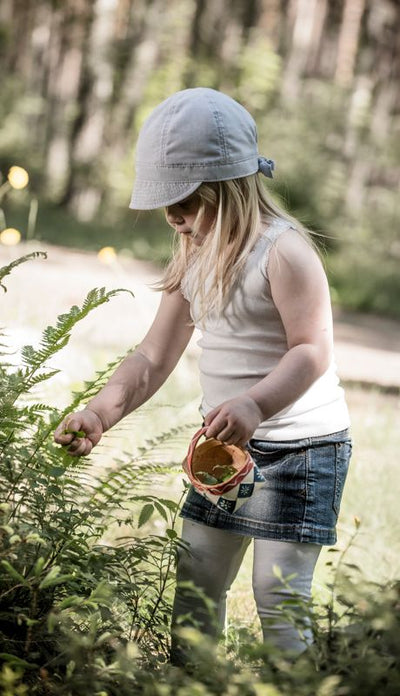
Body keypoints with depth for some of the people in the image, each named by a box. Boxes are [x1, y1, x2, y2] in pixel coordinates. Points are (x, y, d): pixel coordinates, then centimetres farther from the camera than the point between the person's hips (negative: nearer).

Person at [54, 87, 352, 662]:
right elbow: (154, 358, 4)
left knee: (279, 597, -6)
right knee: (194, 589, 12)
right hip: (225, 445, 8)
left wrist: (256, 403, -41)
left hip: (302, 448, -8)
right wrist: (100, 413, -10)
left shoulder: (284, 251, -18)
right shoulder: (193, 259, 5)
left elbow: (313, 350, -25)